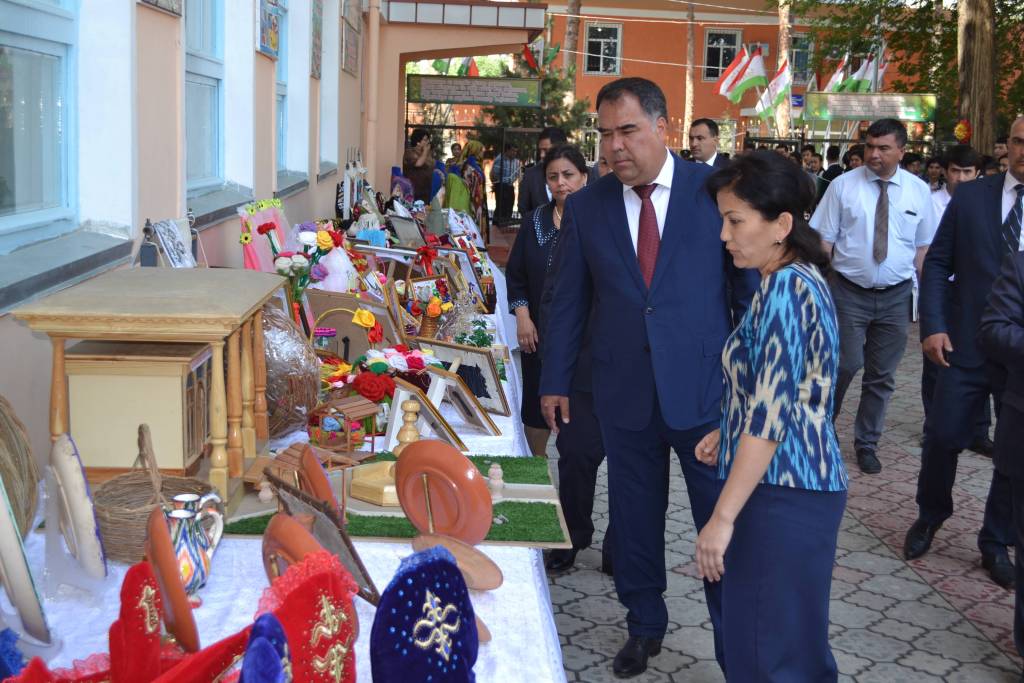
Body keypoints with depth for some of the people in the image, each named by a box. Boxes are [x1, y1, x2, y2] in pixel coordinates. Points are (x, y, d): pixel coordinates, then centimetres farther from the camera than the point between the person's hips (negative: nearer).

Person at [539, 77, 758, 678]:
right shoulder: (586, 207, 3)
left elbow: (749, 282, 0)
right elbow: (569, 300, 9)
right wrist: (556, 381, 10)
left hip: (706, 388, -2)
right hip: (625, 394, 3)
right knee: (635, 520, 15)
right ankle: (645, 626, 36)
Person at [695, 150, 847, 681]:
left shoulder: (785, 287, -19)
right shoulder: (801, 279, 12)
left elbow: (770, 414, -24)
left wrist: (723, 517, -22)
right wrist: (727, 432, 14)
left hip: (783, 494, -10)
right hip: (802, 482, 10)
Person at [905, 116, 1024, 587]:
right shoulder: (971, 196, 1)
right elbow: (938, 263, 3)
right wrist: (933, 326, -7)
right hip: (967, 347, 0)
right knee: (943, 437, 4)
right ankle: (930, 517, 30)